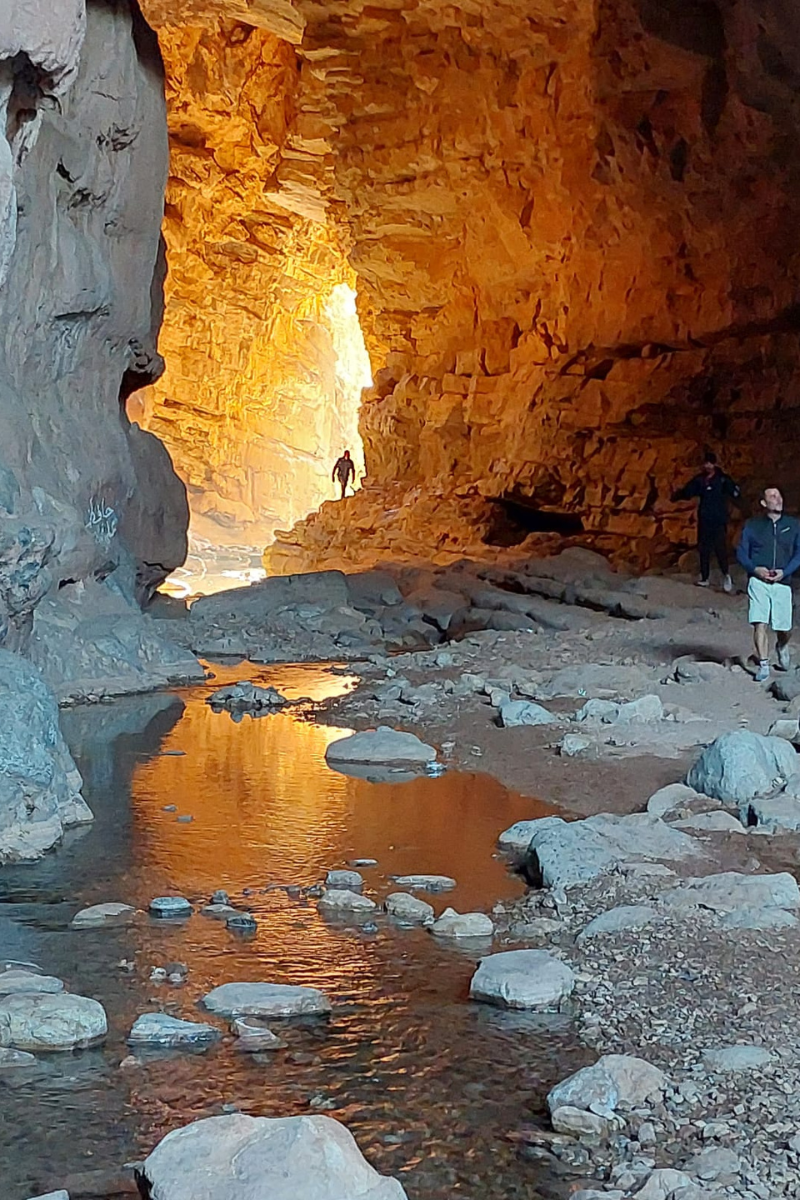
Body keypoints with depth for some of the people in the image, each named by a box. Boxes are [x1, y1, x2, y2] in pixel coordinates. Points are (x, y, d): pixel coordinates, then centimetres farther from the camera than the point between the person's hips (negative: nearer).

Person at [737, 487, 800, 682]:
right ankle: (764, 665, -5)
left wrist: (784, 571, -10)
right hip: (758, 582, -1)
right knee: (760, 623, -12)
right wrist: (755, 569, -11)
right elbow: (742, 552, 7)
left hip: (782, 583, 1)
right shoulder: (752, 525, 7)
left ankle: (782, 647, 40)